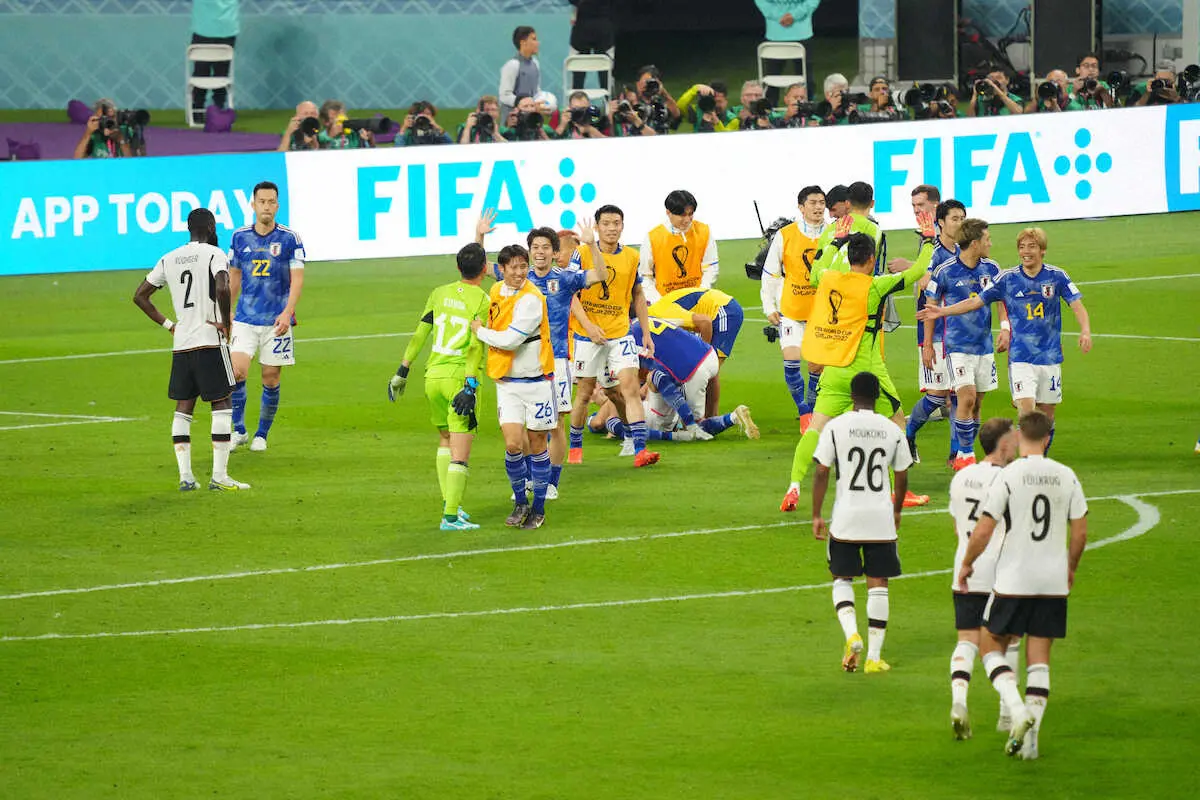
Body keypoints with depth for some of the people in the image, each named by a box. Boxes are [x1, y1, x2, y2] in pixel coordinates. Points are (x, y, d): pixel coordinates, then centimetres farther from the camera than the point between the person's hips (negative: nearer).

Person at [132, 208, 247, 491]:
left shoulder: (169, 259, 12)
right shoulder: (214, 254, -6)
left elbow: (140, 296, 14)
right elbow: (222, 288, -25)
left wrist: (167, 324, 16)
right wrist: (226, 323, -12)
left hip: (180, 345, 6)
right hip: (210, 341, -6)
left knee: (183, 407, 10)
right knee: (222, 404, -1)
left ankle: (185, 476, 5)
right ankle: (219, 476, -6)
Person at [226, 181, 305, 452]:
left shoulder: (290, 239, -4)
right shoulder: (239, 237, 5)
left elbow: (297, 279, -7)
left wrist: (287, 313, -18)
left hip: (277, 321, -1)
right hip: (245, 318, 2)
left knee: (271, 381, 2)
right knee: (237, 372, -13)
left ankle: (262, 435, 19)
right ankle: (239, 430, 2)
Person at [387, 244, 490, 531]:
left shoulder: (439, 294, 8)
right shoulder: (483, 301, -7)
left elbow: (420, 333, 8)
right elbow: (476, 346, -16)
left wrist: (402, 371, 15)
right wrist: (470, 386, -20)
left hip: (432, 375, 5)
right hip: (459, 378, -5)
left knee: (445, 439, 24)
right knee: (460, 452, -3)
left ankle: (449, 504, 23)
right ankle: (451, 516, -9)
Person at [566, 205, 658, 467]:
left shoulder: (631, 257, 4)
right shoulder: (582, 254, -5)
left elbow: (637, 295, 15)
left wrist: (646, 332, 11)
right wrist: (587, 324, -18)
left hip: (620, 333, 2)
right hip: (588, 335, -2)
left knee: (630, 387, -12)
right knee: (584, 393, 8)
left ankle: (640, 449, -17)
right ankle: (575, 447, 27)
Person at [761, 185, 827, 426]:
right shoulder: (785, 236, -6)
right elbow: (770, 274, 2)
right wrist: (769, 307, 1)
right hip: (791, 311, -1)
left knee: (817, 367, 3)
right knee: (791, 360, -14)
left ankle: (812, 411, 22)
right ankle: (804, 414, -2)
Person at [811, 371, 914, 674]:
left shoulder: (836, 427, -4)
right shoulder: (892, 430, 2)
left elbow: (821, 473, -5)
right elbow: (902, 477, 10)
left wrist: (816, 515, 2)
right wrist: (896, 510, 27)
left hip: (846, 518, -1)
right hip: (881, 518, 1)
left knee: (842, 578, 14)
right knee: (878, 584, 7)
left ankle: (851, 634, -9)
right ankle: (874, 655, 6)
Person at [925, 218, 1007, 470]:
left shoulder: (991, 268, 3)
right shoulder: (945, 271, -9)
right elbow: (931, 307, 1)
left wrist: (1005, 328, -3)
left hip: (984, 345, 5)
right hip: (957, 345, -5)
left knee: (977, 403, 7)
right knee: (967, 398, -16)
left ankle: (962, 456, 17)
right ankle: (966, 454, -7)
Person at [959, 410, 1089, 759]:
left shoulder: (1009, 476, -11)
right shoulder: (1066, 477, 0)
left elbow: (983, 531, -12)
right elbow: (1080, 532, 5)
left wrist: (966, 564, 5)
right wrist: (1071, 568, 22)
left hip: (1013, 581, -3)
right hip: (1054, 582, 3)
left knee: (991, 645, 12)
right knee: (1039, 658, 9)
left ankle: (1017, 709, -10)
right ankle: (1031, 737, 3)